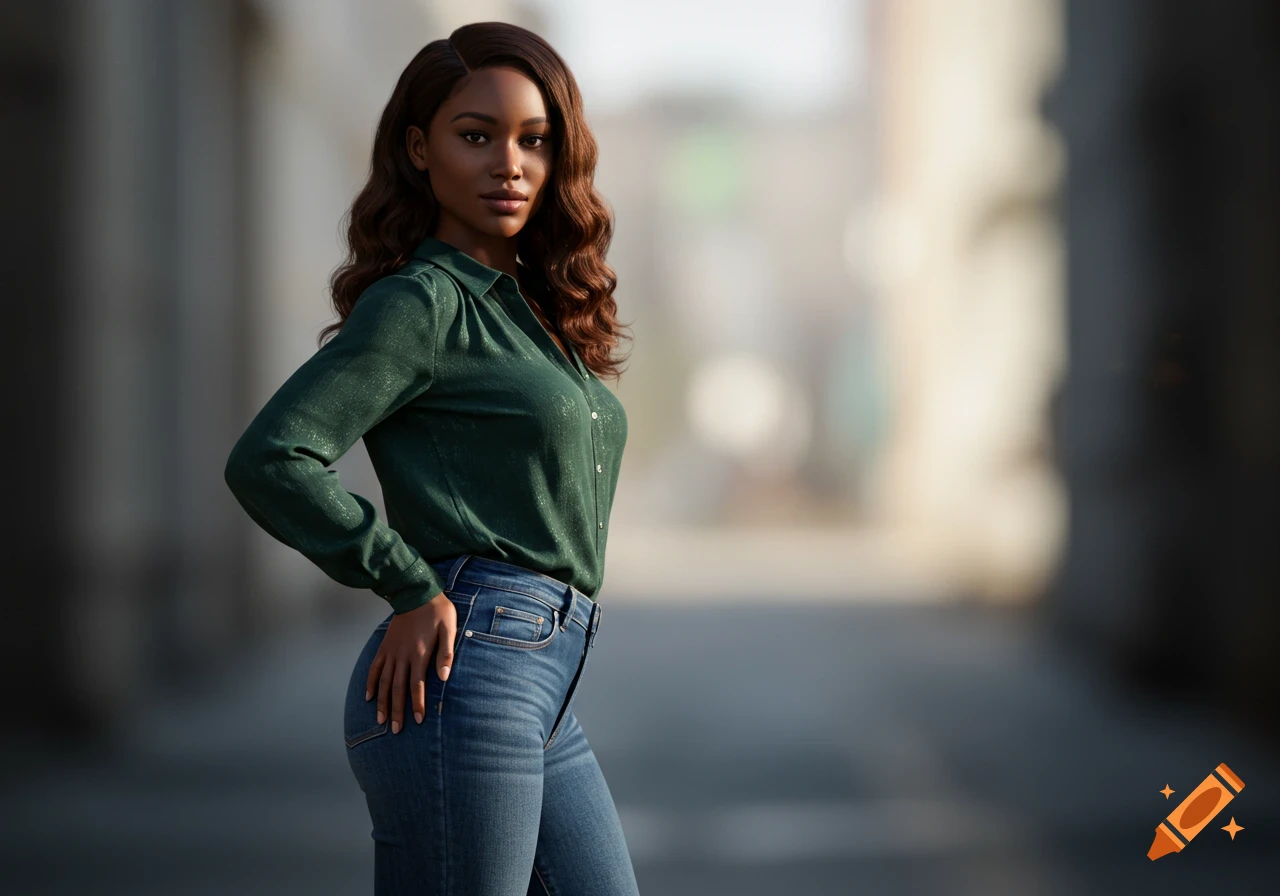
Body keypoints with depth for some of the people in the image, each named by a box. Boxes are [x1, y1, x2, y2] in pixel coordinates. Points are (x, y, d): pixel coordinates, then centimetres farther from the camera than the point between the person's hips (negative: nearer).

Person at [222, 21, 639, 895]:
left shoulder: (529, 304, 18)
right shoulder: (423, 301, -7)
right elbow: (269, 460, -17)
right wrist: (413, 591, -12)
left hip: (547, 691, 8)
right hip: (466, 670, -8)